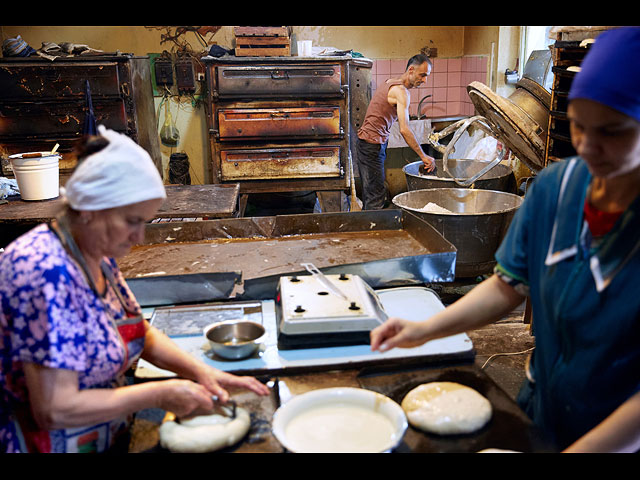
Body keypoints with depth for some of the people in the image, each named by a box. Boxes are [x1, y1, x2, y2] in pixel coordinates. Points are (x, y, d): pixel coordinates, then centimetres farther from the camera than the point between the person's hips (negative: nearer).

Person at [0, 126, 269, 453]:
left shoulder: (98, 255, 1)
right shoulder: (47, 273, -27)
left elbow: (140, 334, 10)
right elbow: (55, 410, -28)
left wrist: (199, 371, -4)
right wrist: (159, 394, -20)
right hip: (48, 443, -7)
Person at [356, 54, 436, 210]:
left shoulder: (391, 83, 14)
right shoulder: (401, 91, -16)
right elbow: (404, 130, -24)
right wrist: (424, 157, -20)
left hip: (365, 142, 10)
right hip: (373, 145, -10)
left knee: (370, 193, 14)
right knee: (376, 197, -10)